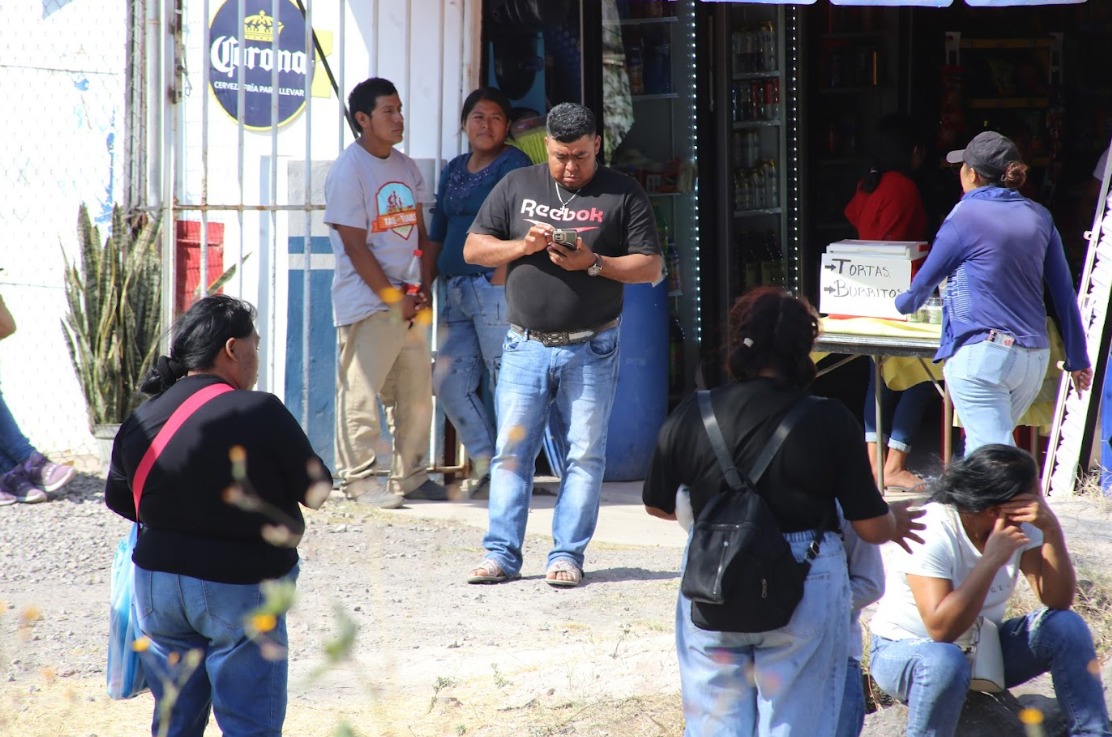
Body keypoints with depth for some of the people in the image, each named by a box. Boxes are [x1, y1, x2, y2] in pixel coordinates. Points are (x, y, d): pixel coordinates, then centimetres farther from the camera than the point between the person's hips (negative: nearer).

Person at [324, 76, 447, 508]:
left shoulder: (405, 167, 13)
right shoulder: (348, 170, -11)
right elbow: (355, 247, -14)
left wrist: (424, 290, 4)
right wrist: (393, 297, -13)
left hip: (406, 299, 8)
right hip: (366, 302, -8)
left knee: (416, 390, 10)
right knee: (361, 391, -6)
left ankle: (411, 475, 20)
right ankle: (357, 478, 1)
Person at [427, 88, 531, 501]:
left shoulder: (513, 165, -4)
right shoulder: (455, 169, 19)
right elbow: (438, 233, 20)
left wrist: (499, 280, -18)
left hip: (494, 286, -8)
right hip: (456, 291, 8)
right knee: (449, 381, 4)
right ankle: (486, 465, 11)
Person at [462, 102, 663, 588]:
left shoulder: (623, 195, 3)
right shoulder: (516, 187, 9)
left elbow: (651, 268, 0)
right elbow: (473, 249, 9)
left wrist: (593, 263, -14)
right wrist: (524, 246, -9)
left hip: (590, 350, -1)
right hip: (525, 345, 1)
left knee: (585, 453, 0)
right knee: (511, 450, -1)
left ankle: (567, 555, 6)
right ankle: (502, 554, 3)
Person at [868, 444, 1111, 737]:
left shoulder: (1023, 523, -9)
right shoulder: (932, 532, -27)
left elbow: (1057, 600, -14)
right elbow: (941, 628, -35)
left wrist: (1052, 530, -26)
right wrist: (992, 559, -36)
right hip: (904, 649, -6)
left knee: (1067, 627, -16)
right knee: (945, 661, -40)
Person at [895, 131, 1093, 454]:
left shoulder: (965, 217, -5)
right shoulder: (1039, 217, 10)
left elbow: (925, 282, 6)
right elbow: (1065, 293, 11)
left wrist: (904, 303, 29)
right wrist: (1078, 359, 17)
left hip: (980, 353, -7)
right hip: (1034, 358, 7)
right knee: (983, 446, 20)